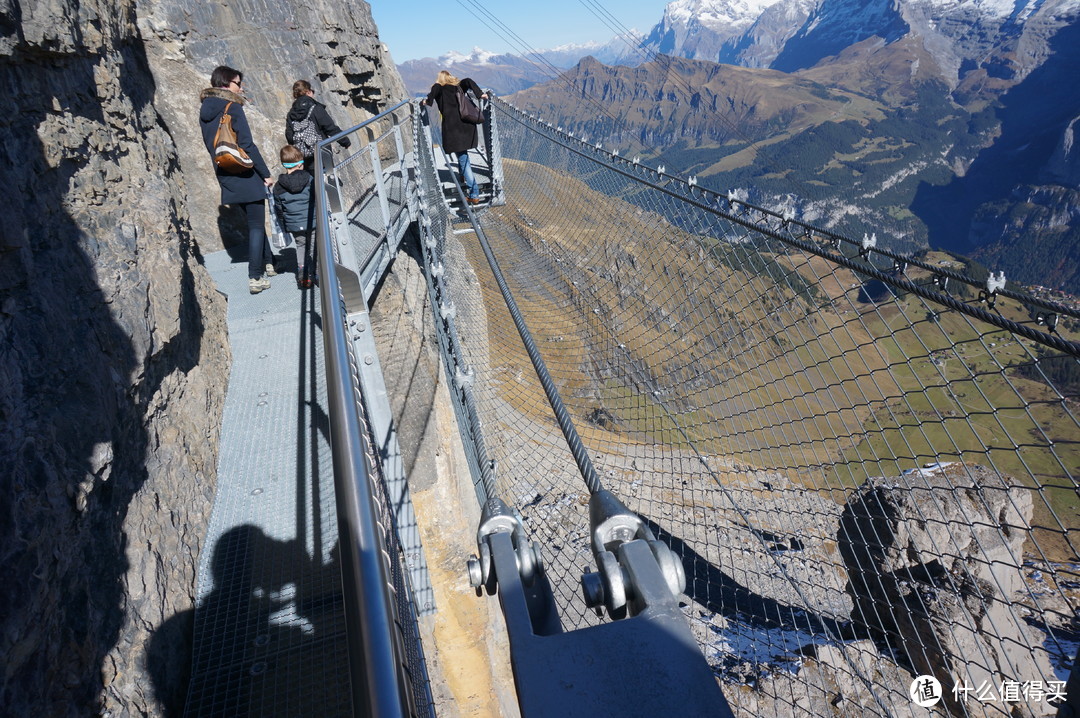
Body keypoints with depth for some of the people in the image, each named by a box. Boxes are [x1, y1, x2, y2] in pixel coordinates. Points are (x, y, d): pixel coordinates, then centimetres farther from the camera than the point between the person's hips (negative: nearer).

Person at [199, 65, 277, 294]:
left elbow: (211, 145, 16)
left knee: (253, 222, 20)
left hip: (226, 178, 7)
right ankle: (255, 278, -2)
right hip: (245, 176, -7)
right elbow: (247, 145, -17)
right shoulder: (233, 108, -12)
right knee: (256, 226, -1)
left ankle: (268, 263, 31)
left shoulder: (205, 111, 11)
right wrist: (266, 173, -12)